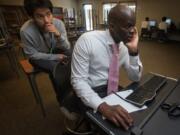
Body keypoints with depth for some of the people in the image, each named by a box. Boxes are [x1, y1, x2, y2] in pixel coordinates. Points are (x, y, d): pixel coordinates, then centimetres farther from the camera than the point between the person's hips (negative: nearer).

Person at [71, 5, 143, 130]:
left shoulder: (126, 45, -4)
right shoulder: (87, 40, -21)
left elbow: (135, 78, -2)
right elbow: (78, 81, -22)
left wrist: (133, 51, -18)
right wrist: (103, 106, -36)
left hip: (112, 89, 5)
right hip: (90, 92, -4)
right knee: (112, 125, -21)